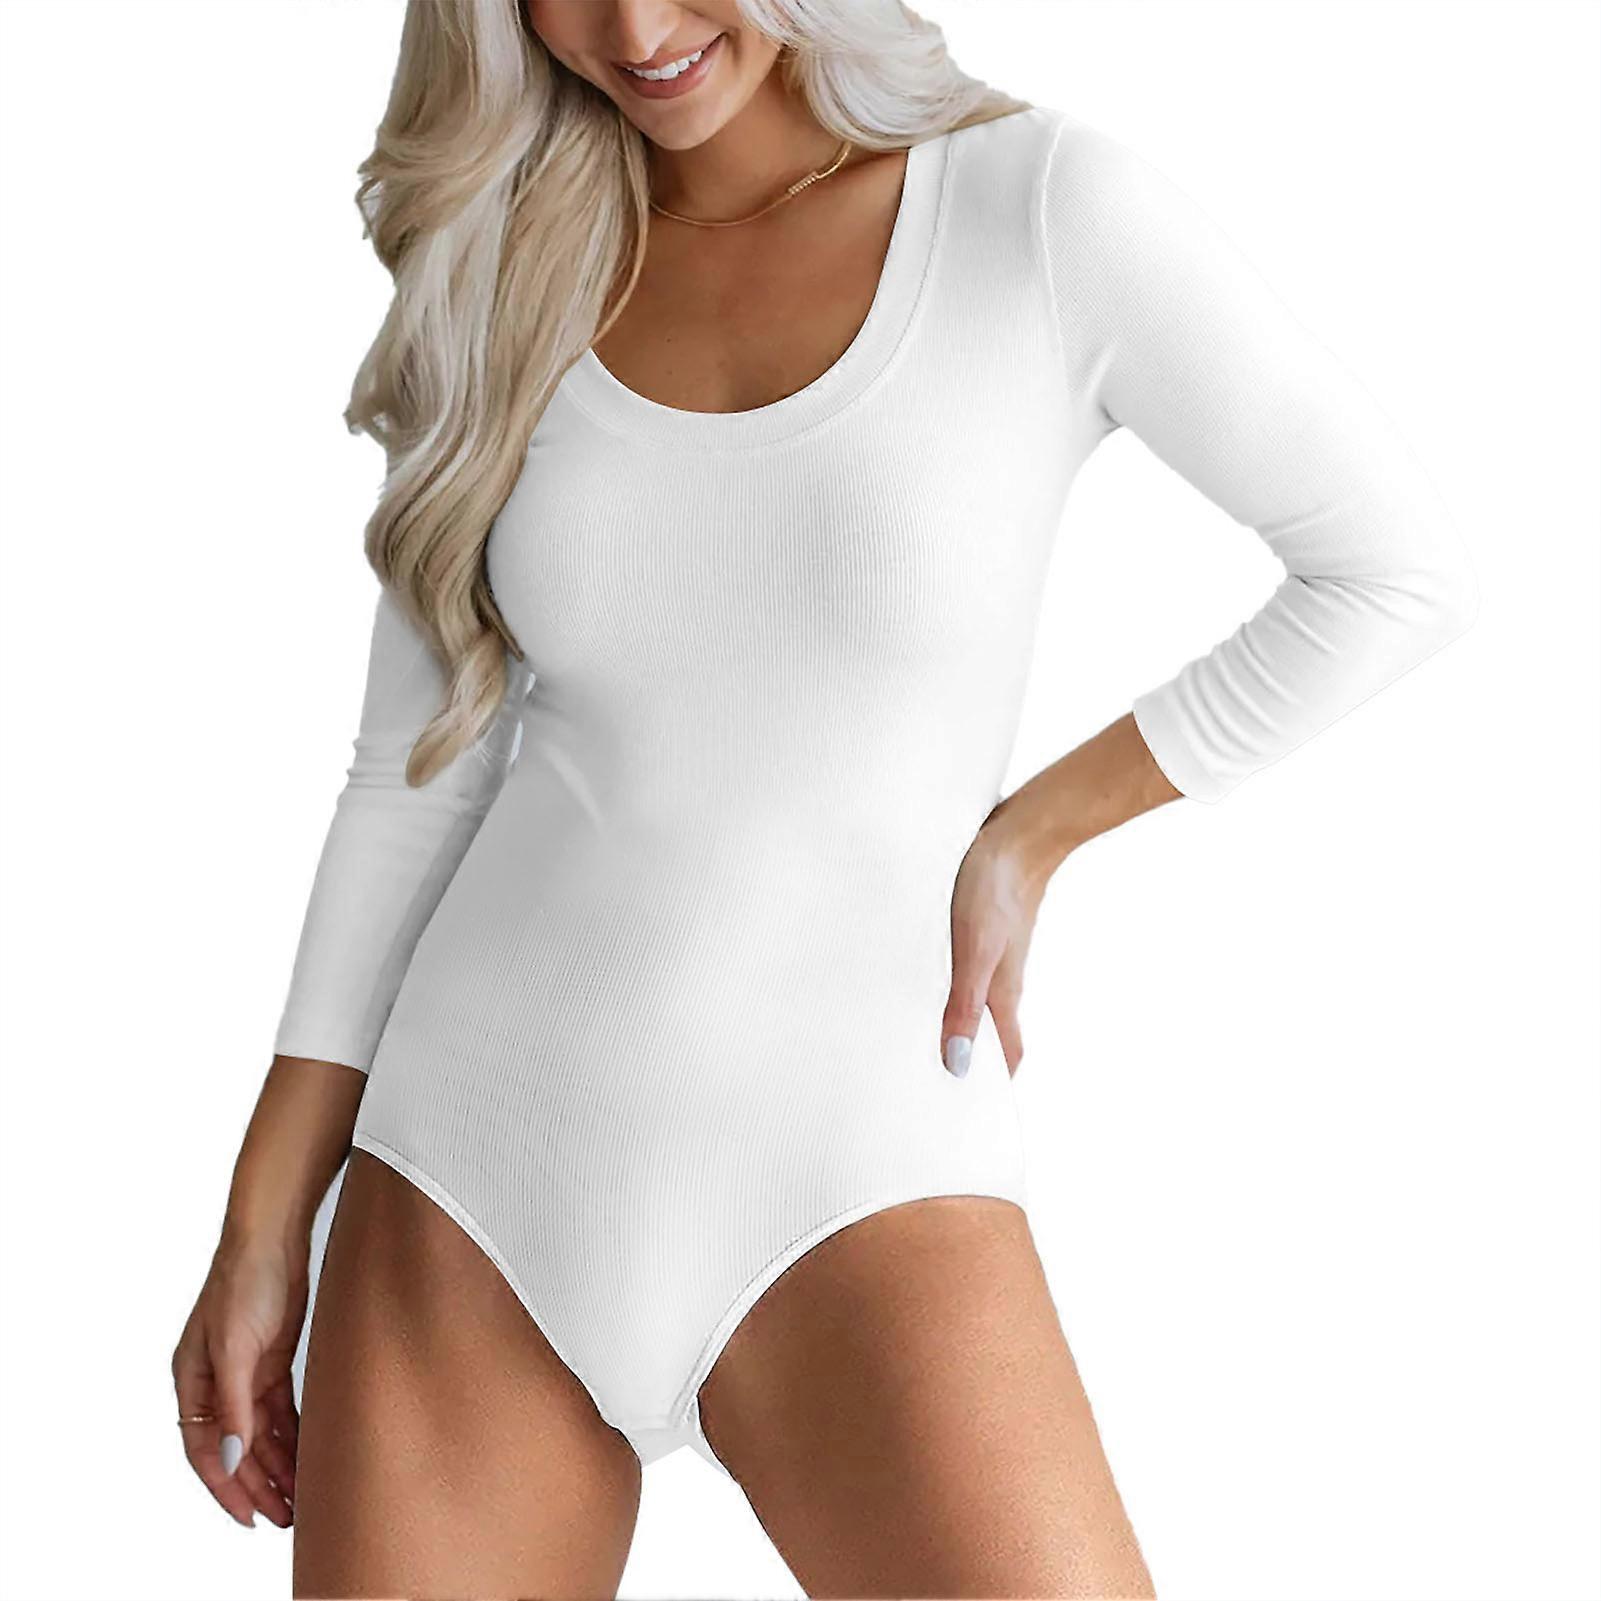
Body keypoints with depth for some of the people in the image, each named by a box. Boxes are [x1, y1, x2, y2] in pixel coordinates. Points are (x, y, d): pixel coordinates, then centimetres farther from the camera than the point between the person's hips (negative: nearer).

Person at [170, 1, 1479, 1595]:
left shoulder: (1041, 206, -6)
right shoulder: (509, 272, 4)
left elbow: (1396, 568, 1)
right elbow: (413, 777, 8)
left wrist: (1035, 829, 1)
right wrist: (263, 1227, 6)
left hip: (851, 1165, -3)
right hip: (475, 1161, 3)